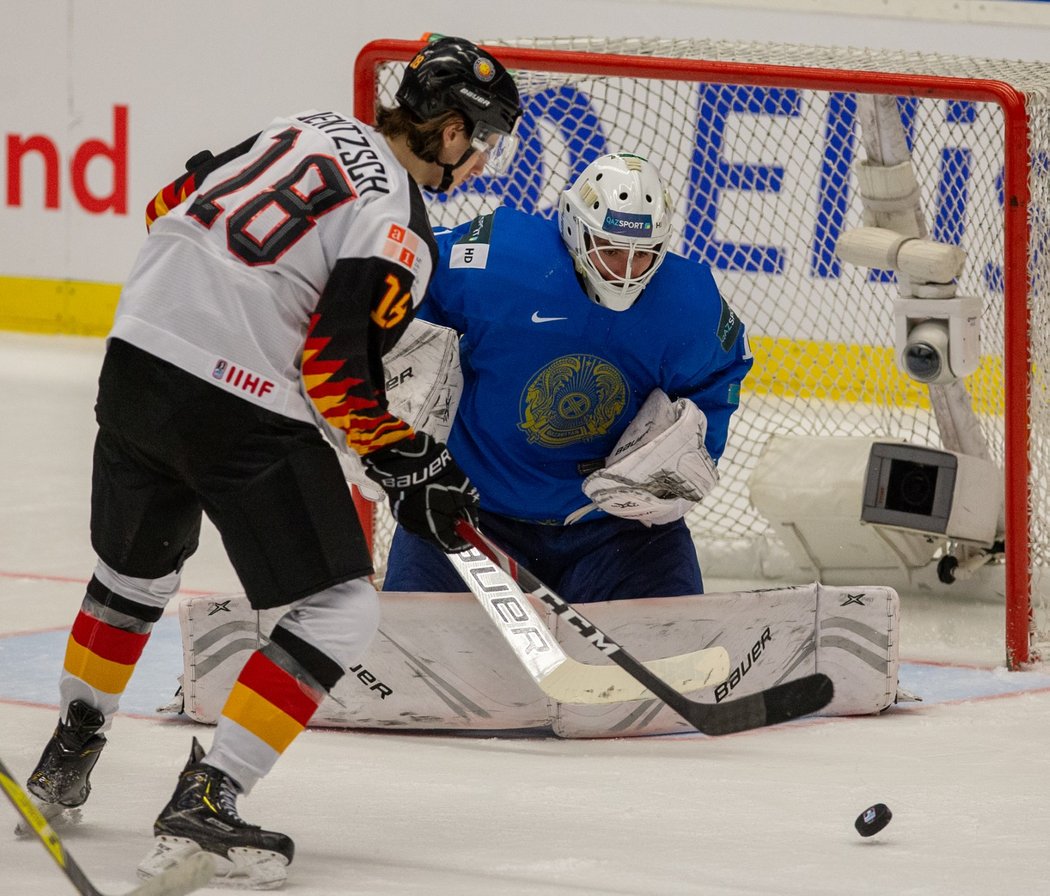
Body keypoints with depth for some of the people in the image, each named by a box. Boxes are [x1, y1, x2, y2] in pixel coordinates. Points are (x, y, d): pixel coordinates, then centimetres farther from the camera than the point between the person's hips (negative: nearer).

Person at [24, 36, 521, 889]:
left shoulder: (314, 130, 10)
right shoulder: (400, 230, -12)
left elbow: (172, 204, 18)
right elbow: (335, 373, -17)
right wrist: (411, 468, -7)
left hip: (135, 362, 8)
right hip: (242, 413, -8)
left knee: (136, 567, 30)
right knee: (341, 611, -1)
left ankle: (68, 755, 42)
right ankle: (206, 800, -8)